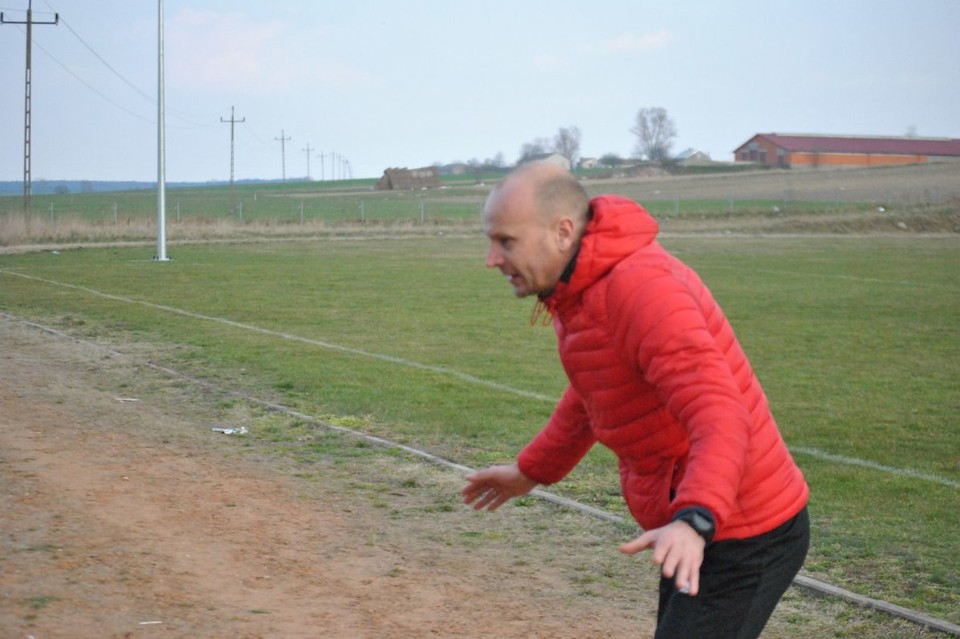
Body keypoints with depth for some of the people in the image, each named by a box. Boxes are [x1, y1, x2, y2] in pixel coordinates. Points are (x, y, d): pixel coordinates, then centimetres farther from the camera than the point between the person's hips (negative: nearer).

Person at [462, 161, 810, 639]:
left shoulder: (641, 287, -25)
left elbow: (721, 418, -36)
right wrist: (531, 471, 36)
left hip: (744, 541, -10)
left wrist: (694, 520, -50)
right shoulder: (579, 290, 6)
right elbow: (590, 395, 26)